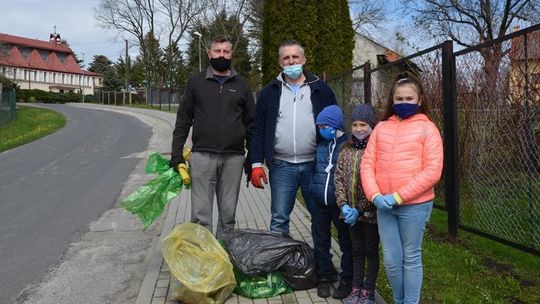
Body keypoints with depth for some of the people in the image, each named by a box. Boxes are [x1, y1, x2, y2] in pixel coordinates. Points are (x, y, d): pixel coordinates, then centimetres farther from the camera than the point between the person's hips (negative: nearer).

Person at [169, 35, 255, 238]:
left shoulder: (241, 84, 11)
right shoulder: (196, 82, 8)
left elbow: (251, 123, 11)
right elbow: (183, 121, 7)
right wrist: (177, 156, -1)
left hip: (233, 158, 1)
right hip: (202, 156, -1)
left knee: (228, 215, 8)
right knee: (200, 215, -1)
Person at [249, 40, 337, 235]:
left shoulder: (321, 90, 7)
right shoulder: (270, 92, 9)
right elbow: (258, 130, 7)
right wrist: (256, 164, -2)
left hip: (314, 165, 0)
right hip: (281, 167, 0)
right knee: (279, 220, 6)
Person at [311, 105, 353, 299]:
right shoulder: (320, 145, 5)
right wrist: (314, 189, 13)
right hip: (320, 203, 6)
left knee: (346, 241, 11)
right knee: (321, 241, 14)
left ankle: (347, 280, 25)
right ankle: (324, 277, 30)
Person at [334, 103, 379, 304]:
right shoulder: (346, 150, 5)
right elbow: (338, 178, 3)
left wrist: (360, 209, -17)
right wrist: (343, 204, -9)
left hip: (370, 212, -5)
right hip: (351, 212, 5)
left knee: (371, 250, 10)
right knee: (357, 250, 17)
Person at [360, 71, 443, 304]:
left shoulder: (427, 128, -3)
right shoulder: (381, 128, 9)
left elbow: (432, 171, -11)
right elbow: (367, 164, 5)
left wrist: (399, 197, -16)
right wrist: (375, 195, -10)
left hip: (414, 205, -4)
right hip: (384, 206, 4)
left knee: (411, 258, 9)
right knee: (391, 260, 12)